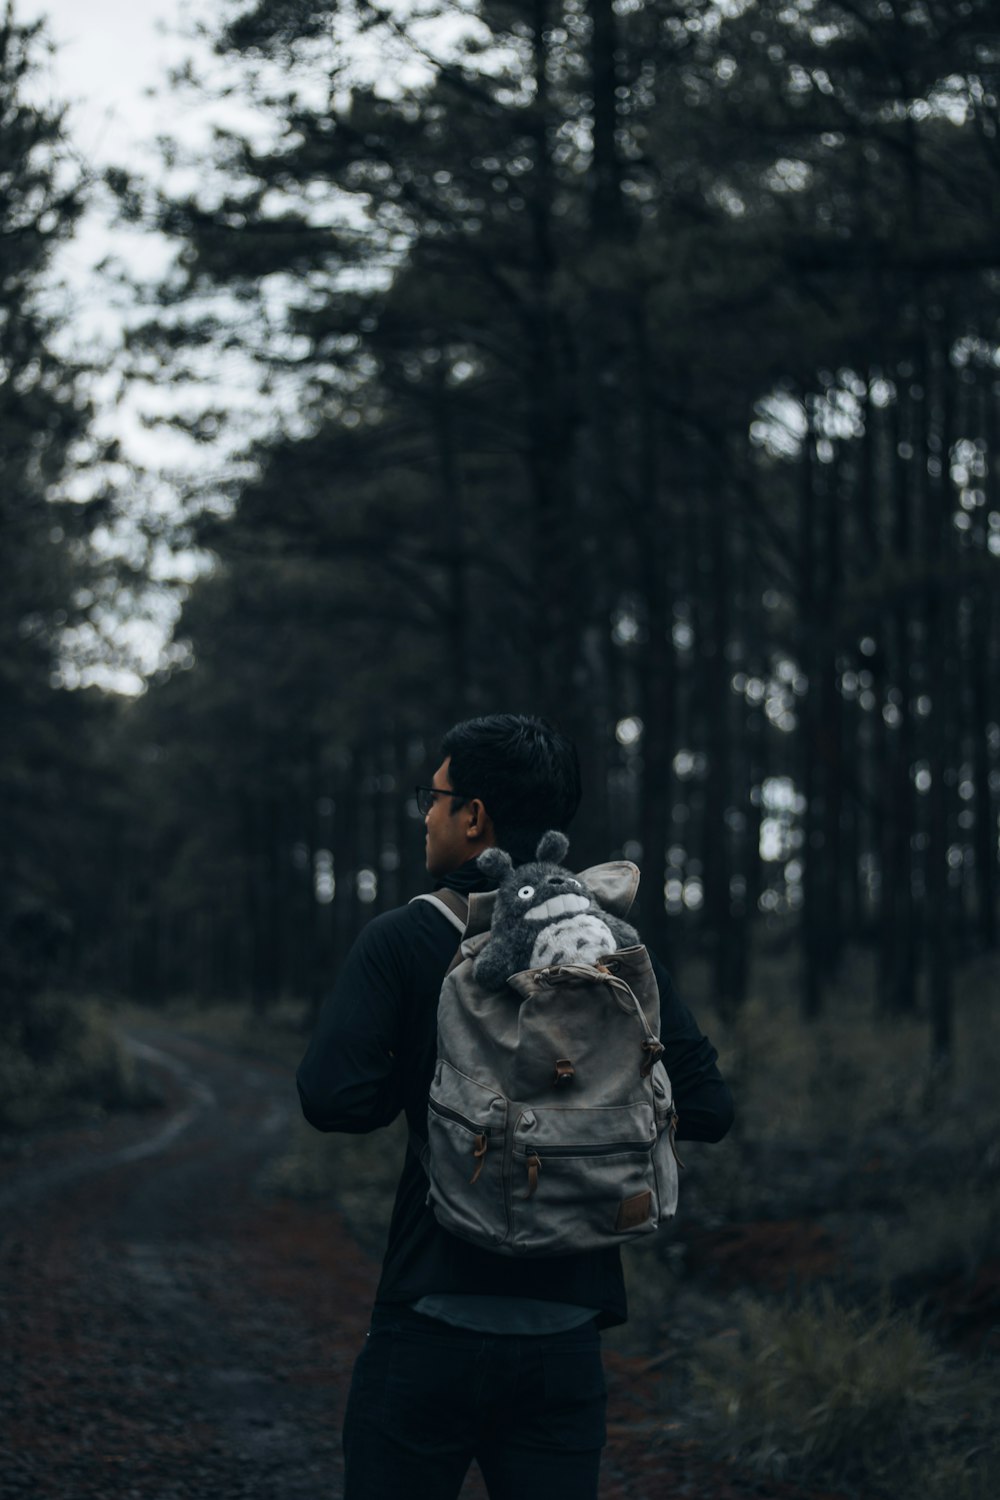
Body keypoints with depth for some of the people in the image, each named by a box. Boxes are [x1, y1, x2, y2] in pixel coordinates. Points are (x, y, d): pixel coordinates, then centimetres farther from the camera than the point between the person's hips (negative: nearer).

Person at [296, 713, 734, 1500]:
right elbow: (707, 1107, 1)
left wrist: (418, 1088, 4)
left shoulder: (403, 941, -6)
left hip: (433, 1324, -3)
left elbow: (332, 1097, -15)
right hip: (568, 1334, 3)